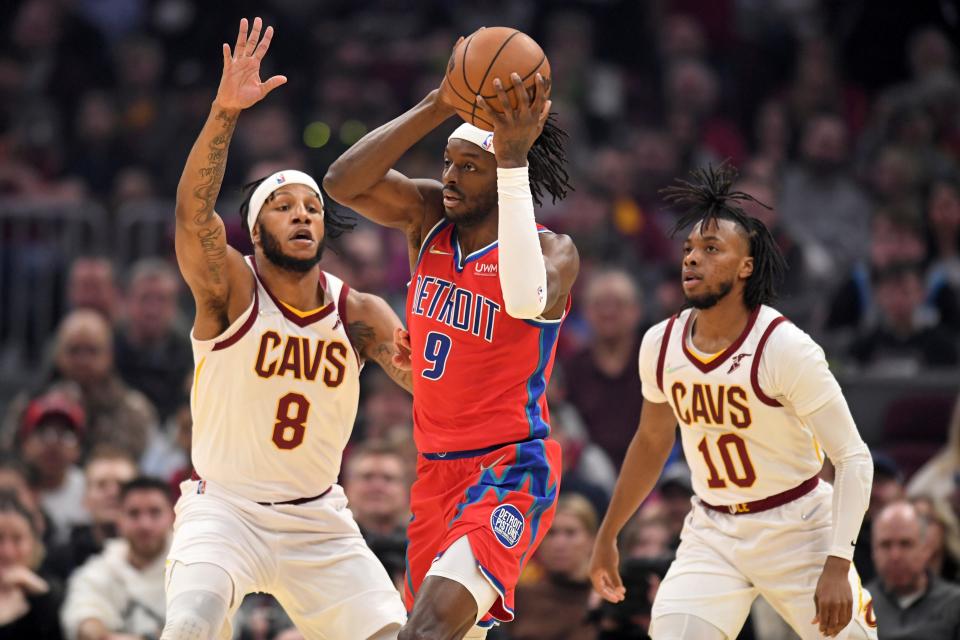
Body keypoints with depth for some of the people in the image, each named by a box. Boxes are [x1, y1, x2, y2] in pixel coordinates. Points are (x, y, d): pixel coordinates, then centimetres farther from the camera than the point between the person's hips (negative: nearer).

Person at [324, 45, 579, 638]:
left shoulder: (553, 249, -11)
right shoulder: (429, 216, 5)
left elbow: (527, 300, -35)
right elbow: (343, 183, -12)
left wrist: (514, 161, -36)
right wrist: (438, 107, -21)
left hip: (510, 471, -8)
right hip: (438, 471, 8)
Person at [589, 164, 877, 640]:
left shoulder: (784, 347, -19)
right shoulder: (661, 345, -3)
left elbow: (853, 457, -18)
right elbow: (651, 443, 15)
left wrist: (837, 565, -27)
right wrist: (607, 535, 21)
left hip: (797, 528, -3)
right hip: (711, 533, 3)